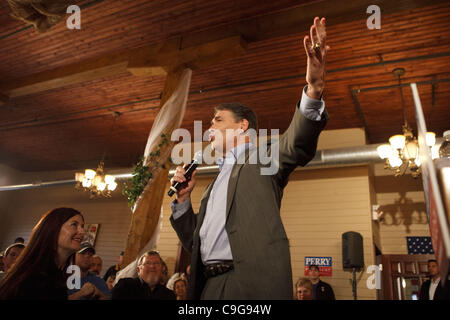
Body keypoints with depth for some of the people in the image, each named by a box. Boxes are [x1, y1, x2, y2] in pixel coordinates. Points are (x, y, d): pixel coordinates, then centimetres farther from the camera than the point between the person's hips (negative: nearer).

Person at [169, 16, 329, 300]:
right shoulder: (216, 184, 24)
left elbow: (298, 142, -16)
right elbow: (195, 242, 23)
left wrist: (314, 88, -33)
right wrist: (183, 199, 9)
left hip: (252, 283, -6)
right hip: (209, 285, 7)